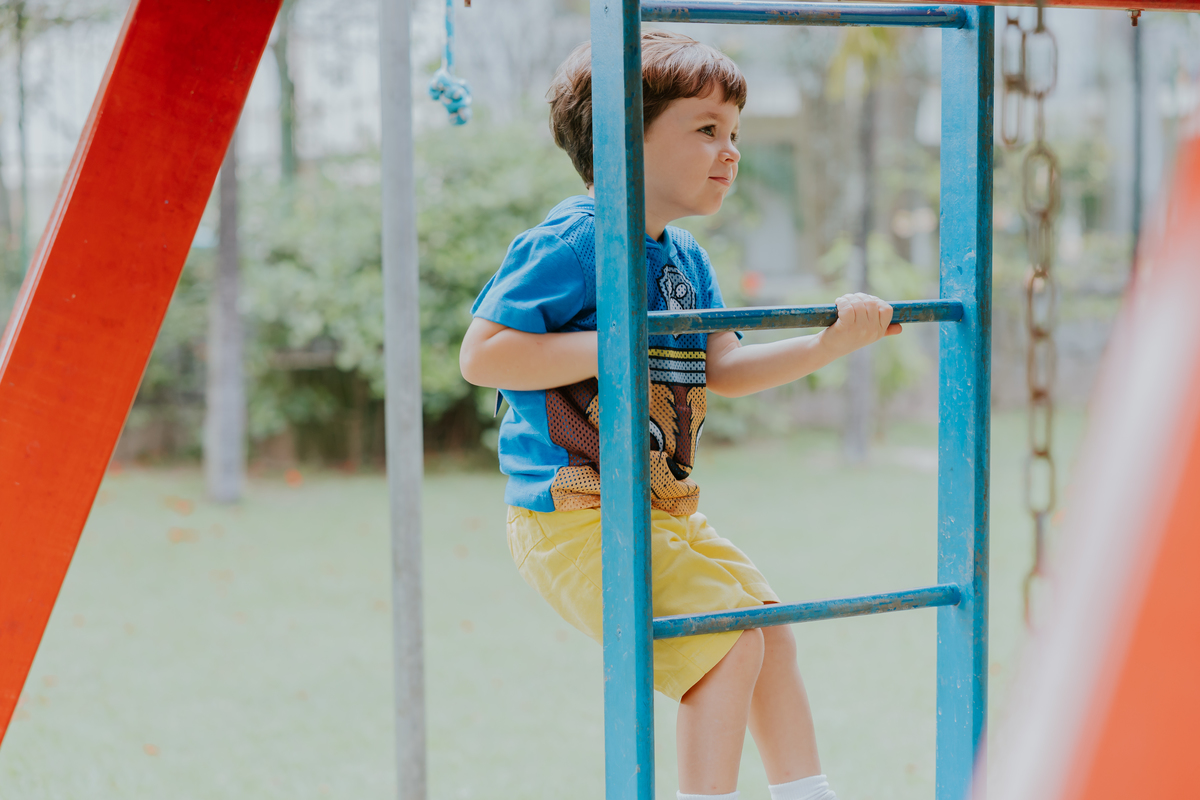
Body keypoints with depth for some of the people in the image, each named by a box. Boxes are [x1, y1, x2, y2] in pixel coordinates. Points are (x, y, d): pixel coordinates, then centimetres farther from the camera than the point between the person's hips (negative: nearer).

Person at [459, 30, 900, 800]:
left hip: (664, 512, 10)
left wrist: (827, 343, -7)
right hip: (578, 515, -10)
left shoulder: (685, 255, 11)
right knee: (729, 647, -13)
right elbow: (481, 354, -21)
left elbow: (725, 369, 6)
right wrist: (612, 345, -24)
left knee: (768, 624, 16)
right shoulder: (574, 240, -17)